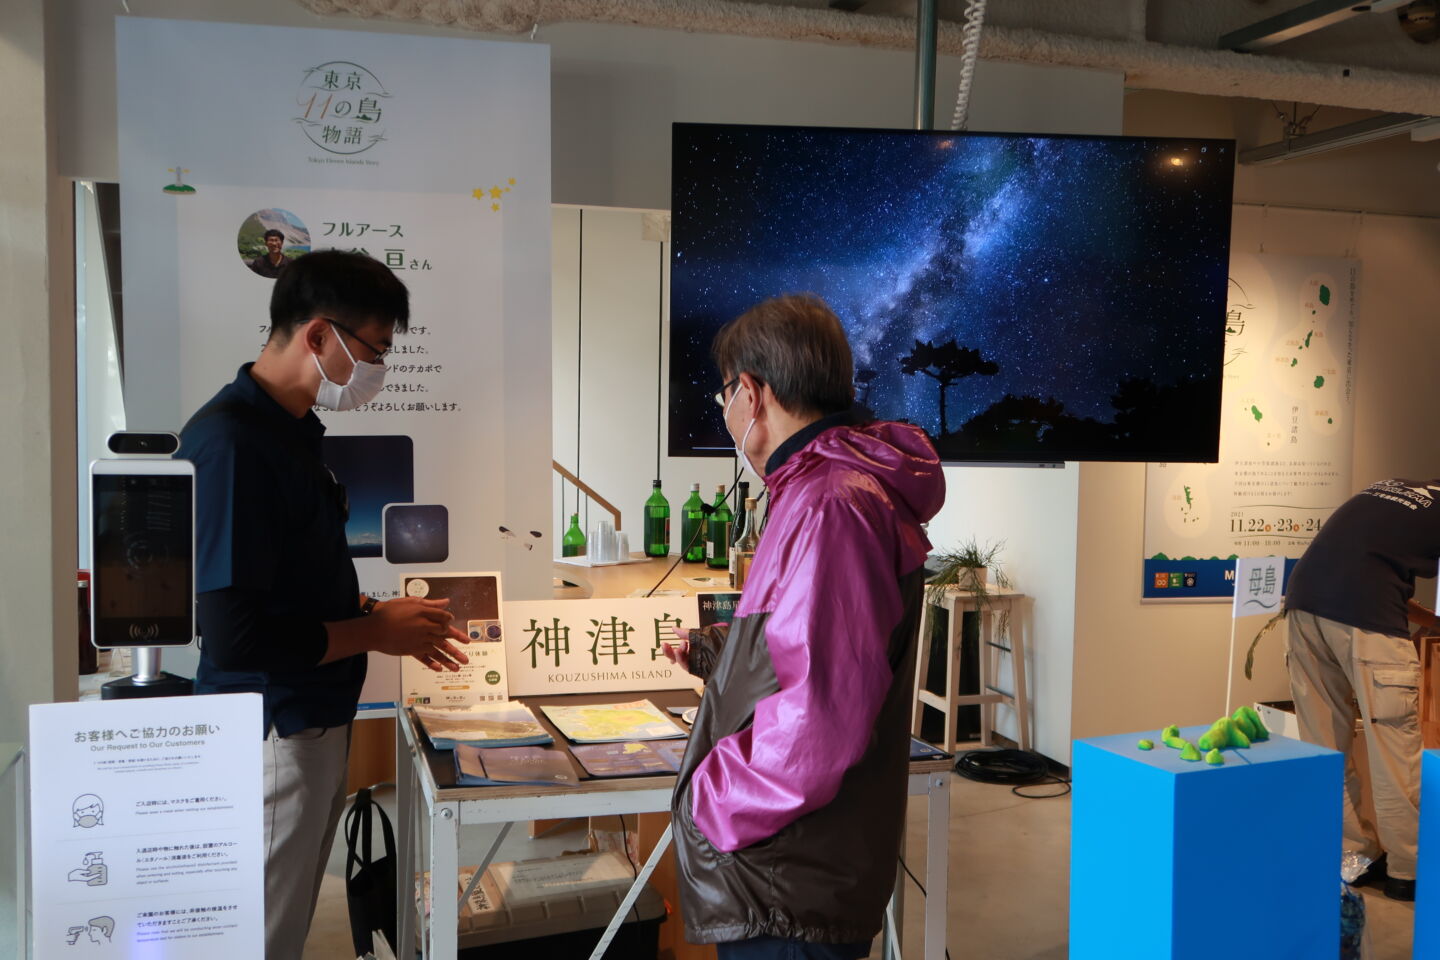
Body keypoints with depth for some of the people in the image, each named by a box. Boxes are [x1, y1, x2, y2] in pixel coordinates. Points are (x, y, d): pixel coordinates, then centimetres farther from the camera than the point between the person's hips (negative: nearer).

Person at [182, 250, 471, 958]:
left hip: (316, 722, 9)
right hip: (272, 736, -9)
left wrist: (383, 619, 8)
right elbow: (234, 638, -27)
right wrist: (374, 632, -15)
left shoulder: (292, 428, 9)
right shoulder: (231, 442, -22)